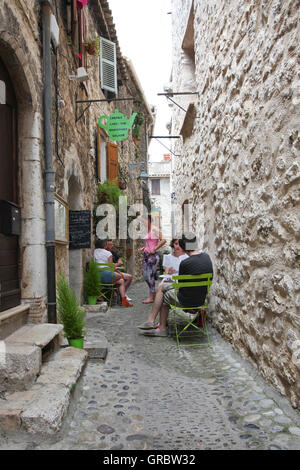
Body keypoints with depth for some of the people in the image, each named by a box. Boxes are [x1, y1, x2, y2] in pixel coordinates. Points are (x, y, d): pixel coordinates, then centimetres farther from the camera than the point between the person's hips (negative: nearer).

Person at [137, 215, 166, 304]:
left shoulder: (154, 229, -10)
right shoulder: (146, 230, 15)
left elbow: (163, 240, -16)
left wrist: (154, 249, -17)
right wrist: (142, 248, 11)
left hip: (153, 255, -9)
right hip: (146, 254, 9)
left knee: (150, 276, -5)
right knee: (145, 275, 9)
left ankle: (151, 297, 4)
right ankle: (153, 293, 24)